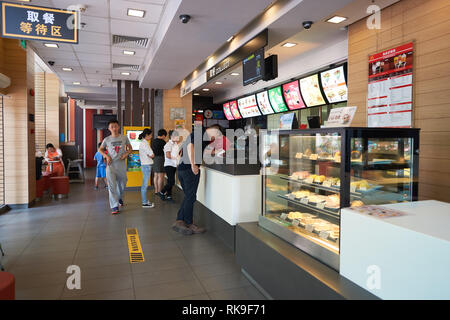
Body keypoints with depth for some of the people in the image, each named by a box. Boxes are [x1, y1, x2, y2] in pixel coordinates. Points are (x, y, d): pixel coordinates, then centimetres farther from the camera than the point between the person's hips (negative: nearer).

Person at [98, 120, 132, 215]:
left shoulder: (124, 138, 2)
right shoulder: (107, 139, 1)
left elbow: (130, 148, 13)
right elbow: (100, 149, 14)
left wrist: (126, 153, -7)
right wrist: (106, 156, -3)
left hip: (121, 164, 2)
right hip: (111, 165, -1)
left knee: (122, 185, 14)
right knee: (112, 186, -9)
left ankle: (119, 198, 44)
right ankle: (114, 206, -7)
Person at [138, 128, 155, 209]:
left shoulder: (142, 142, 14)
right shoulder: (145, 143, -15)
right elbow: (152, 155, -19)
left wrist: (148, 155, 6)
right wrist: (150, 155, 0)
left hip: (144, 165, 10)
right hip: (146, 166, -10)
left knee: (145, 184, 14)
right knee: (145, 185, -4)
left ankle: (145, 201, 22)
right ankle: (144, 203, 1)